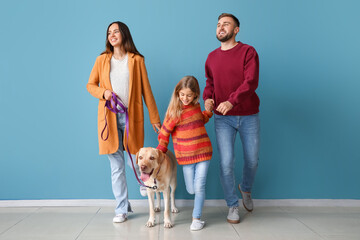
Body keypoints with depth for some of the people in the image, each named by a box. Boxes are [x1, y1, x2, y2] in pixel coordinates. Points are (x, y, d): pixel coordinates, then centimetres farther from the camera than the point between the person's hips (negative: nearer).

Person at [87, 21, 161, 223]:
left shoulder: (136, 60, 4)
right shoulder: (102, 60, 10)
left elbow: (146, 90, 3)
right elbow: (90, 84, 16)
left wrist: (155, 118, 1)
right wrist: (103, 93, -7)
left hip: (131, 116, -2)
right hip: (109, 117, 2)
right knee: (116, 165, 4)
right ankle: (122, 208, 15)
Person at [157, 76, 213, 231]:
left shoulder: (196, 107, 4)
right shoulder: (174, 110, -7)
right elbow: (165, 132, 0)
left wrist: (209, 111, 12)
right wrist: (160, 151, 3)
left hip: (203, 152, 2)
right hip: (185, 156, -1)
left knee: (199, 187, -3)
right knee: (191, 190, 2)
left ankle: (197, 218, 13)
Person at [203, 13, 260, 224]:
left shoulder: (248, 52, -5)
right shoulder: (212, 57, 8)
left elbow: (251, 82, -17)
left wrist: (231, 101, -30)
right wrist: (207, 98, -7)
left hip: (248, 116, -2)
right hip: (223, 119, 2)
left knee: (252, 160, 10)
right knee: (226, 163, -4)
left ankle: (246, 190, 41)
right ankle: (233, 205, 16)